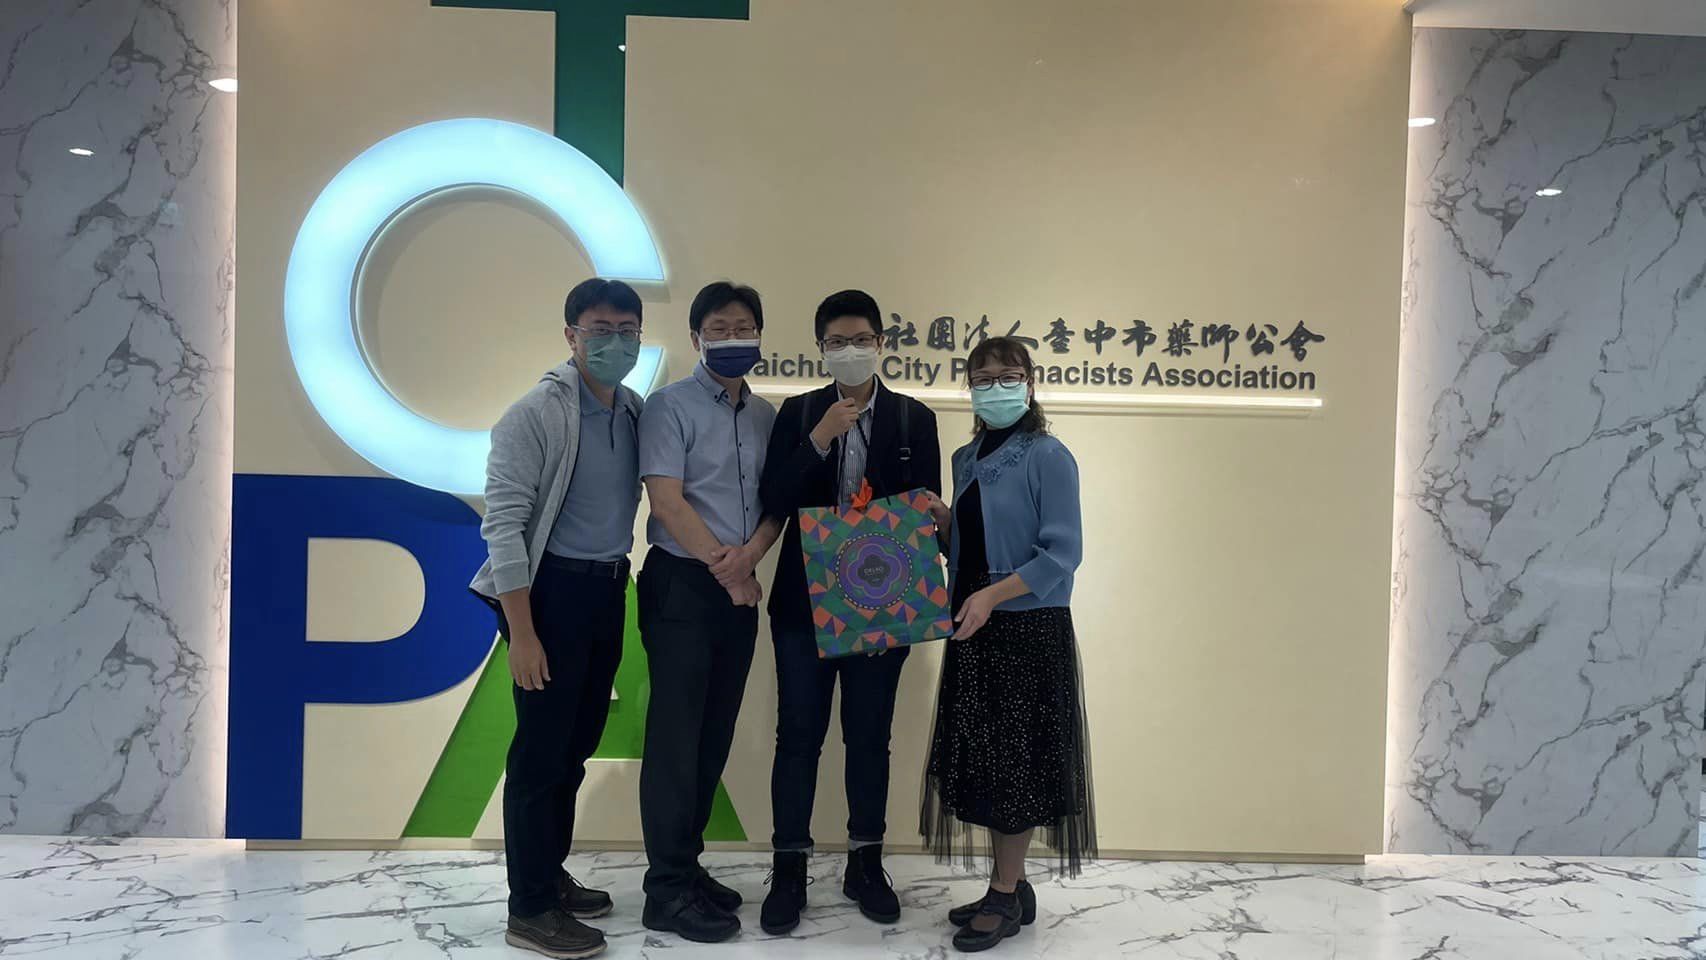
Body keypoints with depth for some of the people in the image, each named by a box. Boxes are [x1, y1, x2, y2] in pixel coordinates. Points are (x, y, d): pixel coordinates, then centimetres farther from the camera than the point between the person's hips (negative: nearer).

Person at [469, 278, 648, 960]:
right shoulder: (536, 414, -12)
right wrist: (521, 632, -17)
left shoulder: (637, 412, 6)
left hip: (609, 590, 6)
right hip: (552, 590, -6)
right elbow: (502, 522, -15)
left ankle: (551, 875, 33)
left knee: (577, 745, 16)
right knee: (541, 750, 2)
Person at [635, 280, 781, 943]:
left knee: (715, 735, 11)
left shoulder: (766, 415, 11)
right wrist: (725, 568, -10)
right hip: (682, 587, -6)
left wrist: (750, 554, -11)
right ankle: (668, 890, 7)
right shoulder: (671, 406, -5)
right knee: (676, 735, -2)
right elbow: (667, 501, -12)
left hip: (741, 588, 6)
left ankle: (686, 863, 24)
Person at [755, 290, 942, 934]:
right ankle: (789, 869, 18)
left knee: (870, 736, 10)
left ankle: (865, 864, 26)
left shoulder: (914, 418, 3)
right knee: (798, 735, 5)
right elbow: (774, 502, -6)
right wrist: (820, 439, -17)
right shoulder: (798, 413, 3)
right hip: (805, 600, 0)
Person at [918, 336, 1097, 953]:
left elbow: (1061, 553, -14)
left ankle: (1006, 895, 16)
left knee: (1015, 761, 2)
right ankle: (1009, 889, 25)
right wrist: (941, 522, -1)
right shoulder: (967, 458, 12)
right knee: (982, 758, 11)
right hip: (974, 628, 7)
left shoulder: (1048, 457, -9)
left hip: (1028, 630, -7)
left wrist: (992, 595, -22)